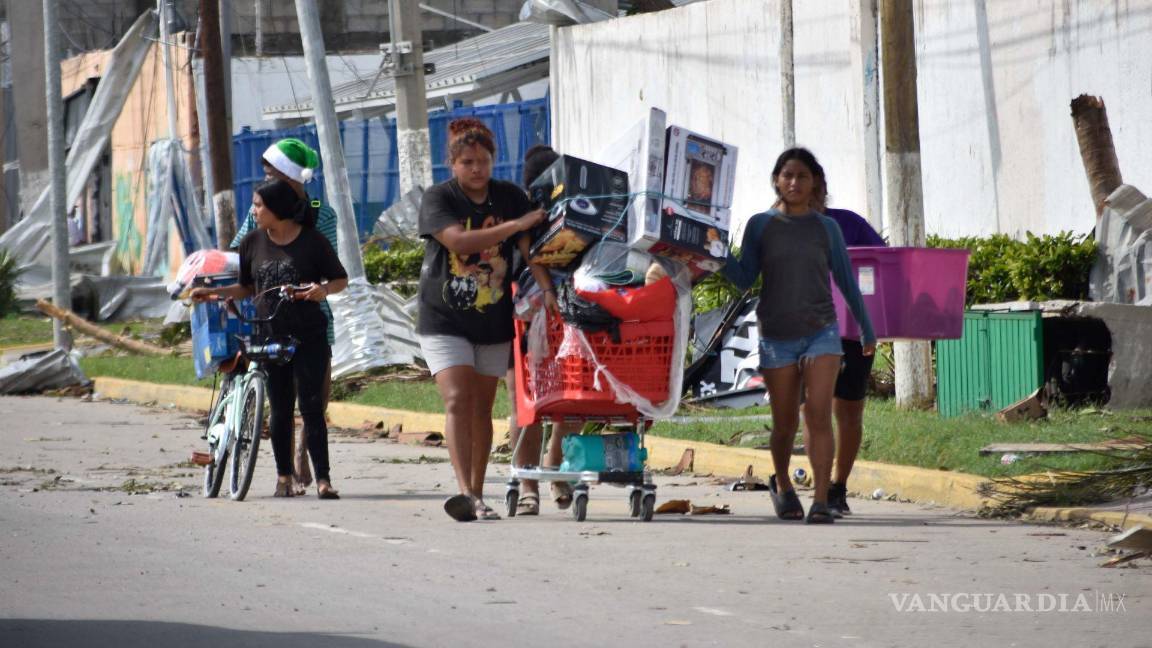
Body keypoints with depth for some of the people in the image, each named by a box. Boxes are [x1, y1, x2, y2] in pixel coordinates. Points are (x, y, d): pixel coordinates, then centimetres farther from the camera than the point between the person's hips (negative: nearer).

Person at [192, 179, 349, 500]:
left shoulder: (313, 241, -4)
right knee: (280, 409, 6)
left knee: (311, 407, -7)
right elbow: (247, 288, 17)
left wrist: (324, 289, -18)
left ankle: (323, 479, -7)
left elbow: (341, 279, 3)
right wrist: (214, 293, 4)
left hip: (308, 337, -3)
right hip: (270, 337, 3)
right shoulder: (253, 242, 7)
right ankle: (284, 476, 16)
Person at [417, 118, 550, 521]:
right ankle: (465, 492, -25)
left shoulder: (510, 198, 4)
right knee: (457, 400, -16)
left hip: (493, 321, 3)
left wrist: (547, 290, -21)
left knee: (482, 408, 8)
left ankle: (476, 495, 16)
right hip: (444, 320, -3)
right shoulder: (437, 199, -6)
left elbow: (529, 247, -5)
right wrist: (516, 225, -23)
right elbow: (459, 240, -23)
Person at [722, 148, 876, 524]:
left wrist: (867, 331, 17)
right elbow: (744, 278, 2)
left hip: (821, 331, 0)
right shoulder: (761, 226, 4)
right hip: (777, 335, 0)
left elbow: (846, 281, 13)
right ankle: (782, 484, 33)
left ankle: (821, 502, -19)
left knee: (818, 414, -15)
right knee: (785, 423, 6)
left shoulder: (826, 228, 6)